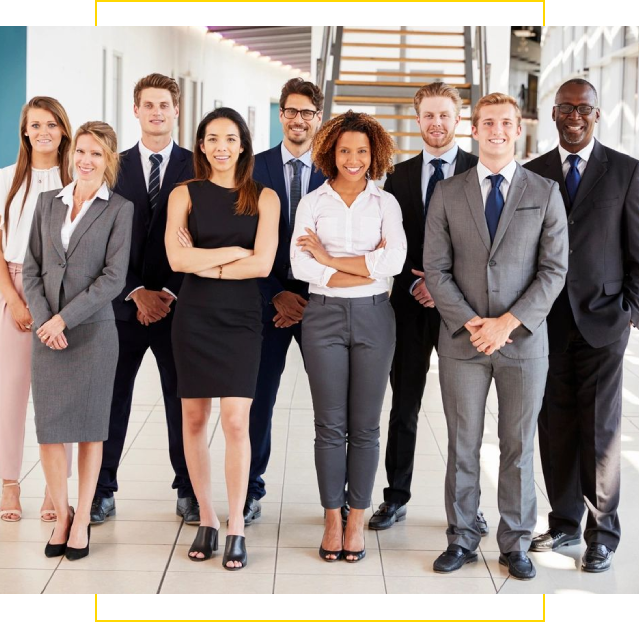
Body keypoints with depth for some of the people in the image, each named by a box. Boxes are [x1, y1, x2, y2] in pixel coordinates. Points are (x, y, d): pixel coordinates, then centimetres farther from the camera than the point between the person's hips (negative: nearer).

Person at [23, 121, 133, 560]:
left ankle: (82, 520, 14)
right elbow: (32, 268, 8)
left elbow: (114, 277, -8)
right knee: (48, 427, 3)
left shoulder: (120, 209, -1)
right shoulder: (48, 203, 10)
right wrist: (44, 320, -6)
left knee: (89, 428, 3)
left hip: (93, 329, -3)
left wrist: (64, 318, -12)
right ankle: (61, 516, 17)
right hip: (47, 331, 3)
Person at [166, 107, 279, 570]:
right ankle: (207, 520, 17)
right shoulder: (185, 194, 5)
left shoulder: (263, 198, 4)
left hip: (241, 318, -1)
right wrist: (235, 251, -8)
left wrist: (203, 263, -6)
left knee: (236, 421, -8)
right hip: (194, 317, 1)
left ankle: (236, 528, 2)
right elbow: (177, 258, -9)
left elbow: (263, 264, -8)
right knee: (194, 419, 5)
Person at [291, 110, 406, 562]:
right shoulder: (313, 203, 5)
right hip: (324, 316, 0)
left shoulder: (385, 203, 6)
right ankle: (332, 519, 16)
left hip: (373, 317, 0)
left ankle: (357, 519, 16)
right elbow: (300, 265, -8)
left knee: (365, 425, 6)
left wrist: (330, 259, -10)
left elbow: (395, 261, -10)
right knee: (330, 424, 5)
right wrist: (367, 268, -12)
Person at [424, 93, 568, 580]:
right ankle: (462, 540, 19)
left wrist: (508, 323, -13)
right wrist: (470, 323, -12)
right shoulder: (448, 193, 5)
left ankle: (516, 544, 19)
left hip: (524, 340, 0)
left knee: (519, 447, 8)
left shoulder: (545, 193, 3)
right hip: (462, 340, 1)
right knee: (462, 446, 7)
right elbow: (436, 268, 0)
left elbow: (554, 270, -3)